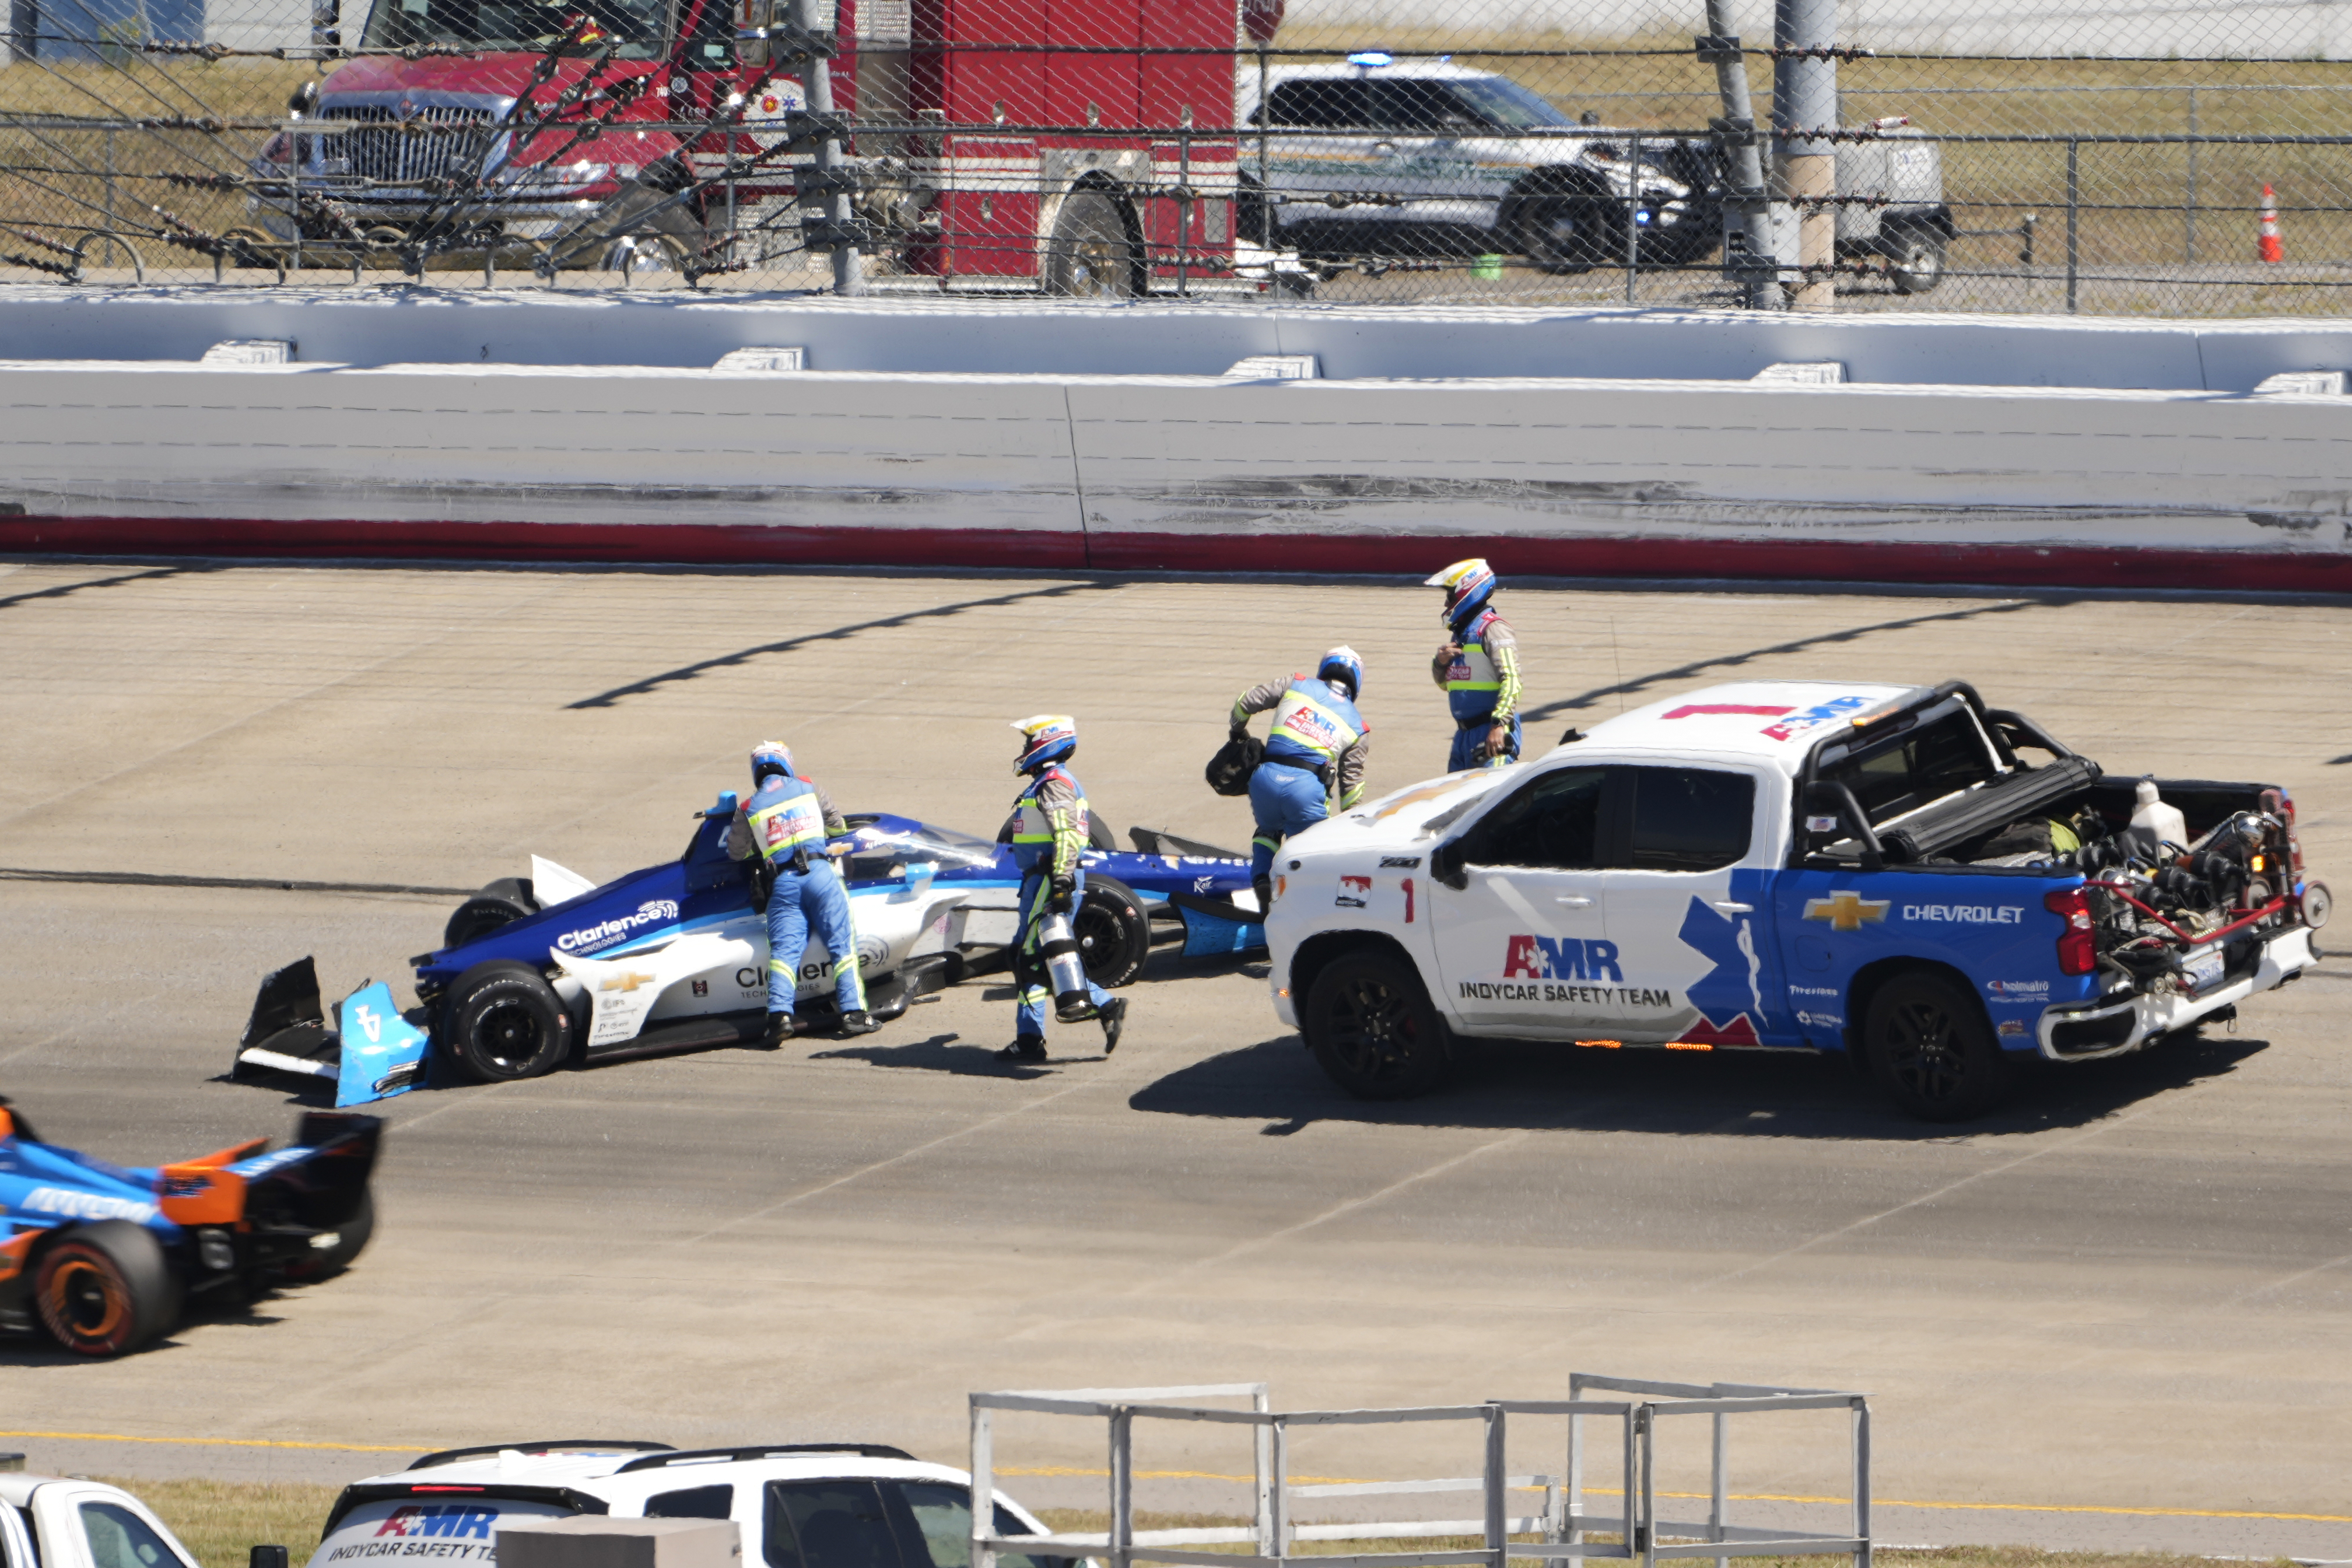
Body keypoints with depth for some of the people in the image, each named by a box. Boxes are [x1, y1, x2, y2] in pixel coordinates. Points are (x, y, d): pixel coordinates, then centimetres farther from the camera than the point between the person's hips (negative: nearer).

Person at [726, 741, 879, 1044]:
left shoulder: (749, 809, 11)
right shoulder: (807, 788, 12)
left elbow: (737, 851, 13)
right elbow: (838, 827, 20)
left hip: (783, 882, 1)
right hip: (819, 871, -1)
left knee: (784, 950, -3)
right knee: (842, 944, 2)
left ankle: (780, 1014, -21)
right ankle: (853, 1013, -7)